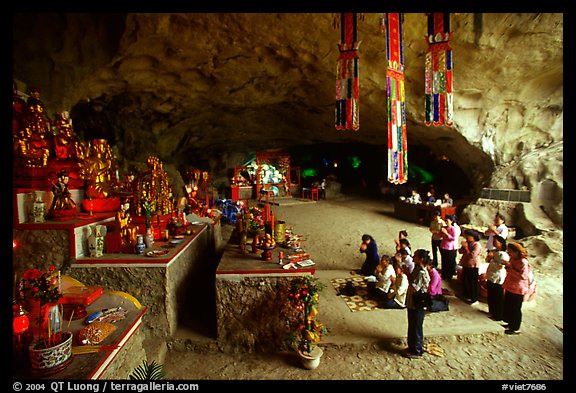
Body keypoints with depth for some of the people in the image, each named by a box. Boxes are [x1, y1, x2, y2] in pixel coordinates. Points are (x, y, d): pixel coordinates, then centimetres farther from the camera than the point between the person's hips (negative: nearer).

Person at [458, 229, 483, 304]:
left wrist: (466, 248, -23)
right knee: (465, 281, 19)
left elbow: (472, 255, -27)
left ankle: (474, 299, 15)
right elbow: (460, 251, 9)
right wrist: (463, 248, -10)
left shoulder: (477, 245, -19)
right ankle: (466, 295, 36)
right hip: (465, 265, 9)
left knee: (473, 283, 2)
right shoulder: (467, 243, 6)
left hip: (473, 266, -8)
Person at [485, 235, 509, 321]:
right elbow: (487, 260, 16)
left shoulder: (503, 254, -20)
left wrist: (492, 259, -24)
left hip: (497, 279, -9)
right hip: (490, 277, 9)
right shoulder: (493, 251, 6)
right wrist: (488, 257, -3)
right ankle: (492, 311, 38)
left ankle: (498, 316, 18)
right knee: (490, 296, 21)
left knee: (498, 298, 5)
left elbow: (499, 266, -27)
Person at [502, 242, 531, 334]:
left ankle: (516, 329, 21)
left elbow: (522, 276, -28)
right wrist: (507, 266, 4)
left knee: (515, 309, 5)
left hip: (518, 290, -9)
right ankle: (510, 324, 36)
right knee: (507, 307, 19)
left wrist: (510, 267, -29)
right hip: (510, 287, 9)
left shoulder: (523, 262, -22)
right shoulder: (512, 259, 5)